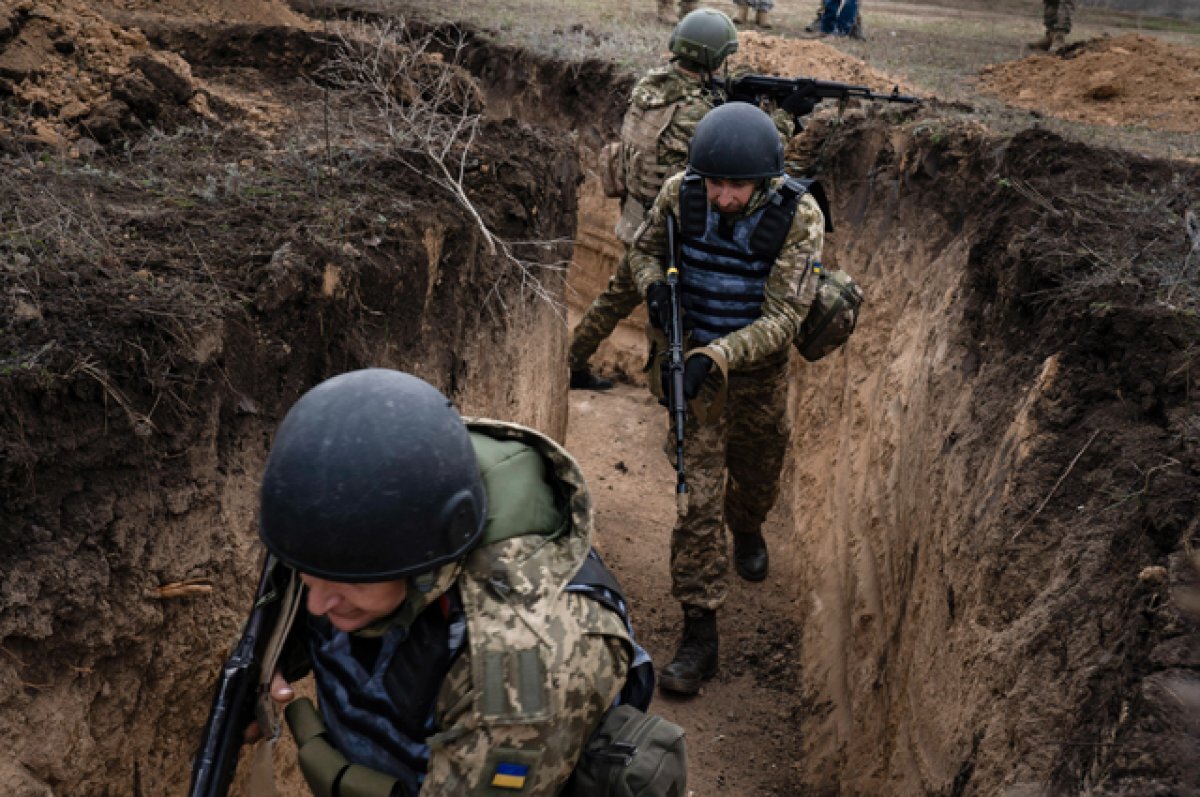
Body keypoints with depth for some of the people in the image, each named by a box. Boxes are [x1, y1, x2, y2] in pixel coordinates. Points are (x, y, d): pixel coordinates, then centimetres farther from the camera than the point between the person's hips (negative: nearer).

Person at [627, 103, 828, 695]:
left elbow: (783, 319, -24)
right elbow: (643, 249, 4)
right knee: (698, 493, -6)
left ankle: (747, 532, 60)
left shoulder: (799, 218, -22)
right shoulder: (680, 193, -15)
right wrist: (654, 286, -19)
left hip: (758, 366, 0)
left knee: (757, 476, 22)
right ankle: (699, 634, 2)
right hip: (690, 359, 0)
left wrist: (715, 356, -36)